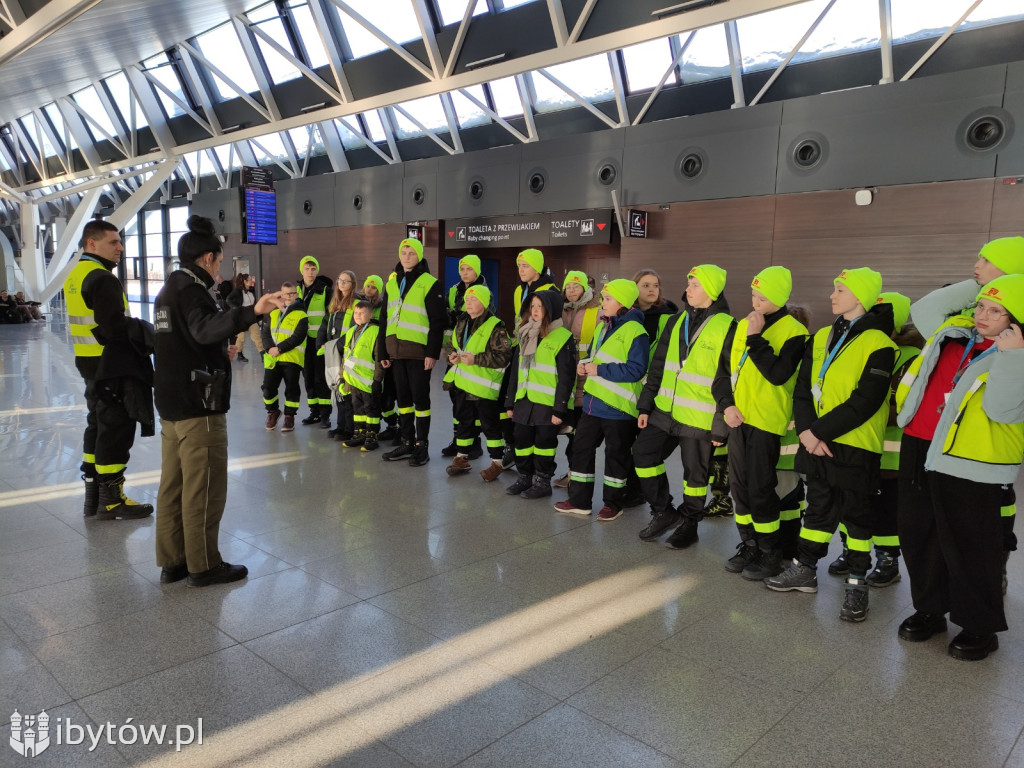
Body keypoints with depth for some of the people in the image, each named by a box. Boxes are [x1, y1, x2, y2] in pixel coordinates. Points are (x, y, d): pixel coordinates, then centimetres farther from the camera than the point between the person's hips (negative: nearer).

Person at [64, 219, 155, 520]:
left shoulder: (75, 276, 14)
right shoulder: (102, 279, -17)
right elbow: (115, 327, -24)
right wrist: (149, 332, -10)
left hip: (91, 363, 10)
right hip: (113, 365, -10)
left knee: (98, 425, 16)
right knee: (116, 430, -2)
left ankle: (93, 496, 25)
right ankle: (111, 500, 5)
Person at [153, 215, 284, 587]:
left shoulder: (168, 290, 16)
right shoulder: (192, 290, -15)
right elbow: (205, 328, -37)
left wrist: (220, 353, 36)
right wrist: (252, 311, -52)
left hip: (171, 403, 10)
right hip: (199, 406, -10)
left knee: (174, 484, 13)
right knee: (204, 488, -1)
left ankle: (172, 562, 22)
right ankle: (204, 566, 8)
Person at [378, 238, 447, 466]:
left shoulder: (430, 283, -6)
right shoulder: (391, 282, 13)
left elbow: (437, 321, -9)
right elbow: (384, 319, 16)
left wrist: (433, 353, -15)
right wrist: (382, 351, 13)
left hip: (418, 351, -6)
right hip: (396, 350, 6)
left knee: (420, 397, 1)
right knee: (402, 396, 12)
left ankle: (422, 446, 11)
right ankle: (407, 443, 22)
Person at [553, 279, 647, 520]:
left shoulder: (635, 331, -15)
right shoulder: (602, 327, 12)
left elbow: (636, 370, -22)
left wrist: (599, 370, -19)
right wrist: (584, 364, 0)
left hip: (618, 407, -8)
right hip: (593, 402, 8)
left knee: (615, 455, 7)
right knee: (581, 448, 11)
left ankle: (613, 503, 23)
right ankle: (579, 500, 23)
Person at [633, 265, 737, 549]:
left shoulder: (727, 327, -11)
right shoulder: (678, 321, 9)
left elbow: (730, 381, -11)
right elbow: (658, 365, 12)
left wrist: (721, 426, -11)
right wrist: (645, 405, 10)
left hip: (700, 419, -6)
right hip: (665, 410, 6)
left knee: (695, 473, 7)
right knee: (644, 454, 6)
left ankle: (688, 524, 28)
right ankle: (663, 512, 24)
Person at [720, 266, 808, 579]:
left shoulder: (794, 332, -9)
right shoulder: (743, 325, 10)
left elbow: (778, 374, -21)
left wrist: (756, 338, -19)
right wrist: (728, 404, 0)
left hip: (766, 422, -6)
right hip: (738, 418, 6)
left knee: (760, 488, -1)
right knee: (739, 484, 11)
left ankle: (770, 553, 16)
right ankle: (748, 545, 26)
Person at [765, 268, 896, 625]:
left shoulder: (877, 344, -11)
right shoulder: (822, 337, 9)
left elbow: (864, 402, -18)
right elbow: (803, 388, 5)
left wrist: (819, 430, -17)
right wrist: (806, 430, -9)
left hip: (855, 447, -6)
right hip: (817, 443, 6)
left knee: (857, 514, 7)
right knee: (817, 508, 17)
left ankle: (857, 582, 21)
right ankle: (805, 570, 29)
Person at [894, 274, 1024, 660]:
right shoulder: (952, 331, 11)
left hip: (967, 464, -7)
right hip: (918, 450, 7)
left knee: (968, 546, 2)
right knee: (918, 535, 16)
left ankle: (979, 627, 22)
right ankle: (929, 609, 34)